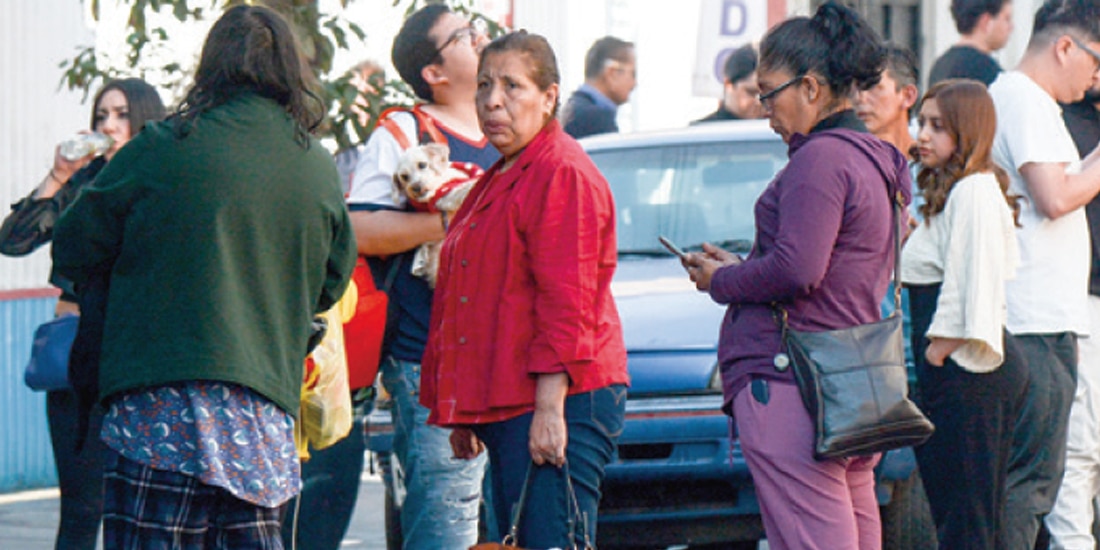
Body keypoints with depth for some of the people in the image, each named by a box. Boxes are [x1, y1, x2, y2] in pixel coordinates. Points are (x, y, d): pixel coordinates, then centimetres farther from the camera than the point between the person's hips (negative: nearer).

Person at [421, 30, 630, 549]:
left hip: (555, 405, -10)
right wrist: (464, 417, 25)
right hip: (504, 406, 10)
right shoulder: (500, 180, 23)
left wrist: (550, 408, -22)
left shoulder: (562, 175, -9)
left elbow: (567, 303, -17)